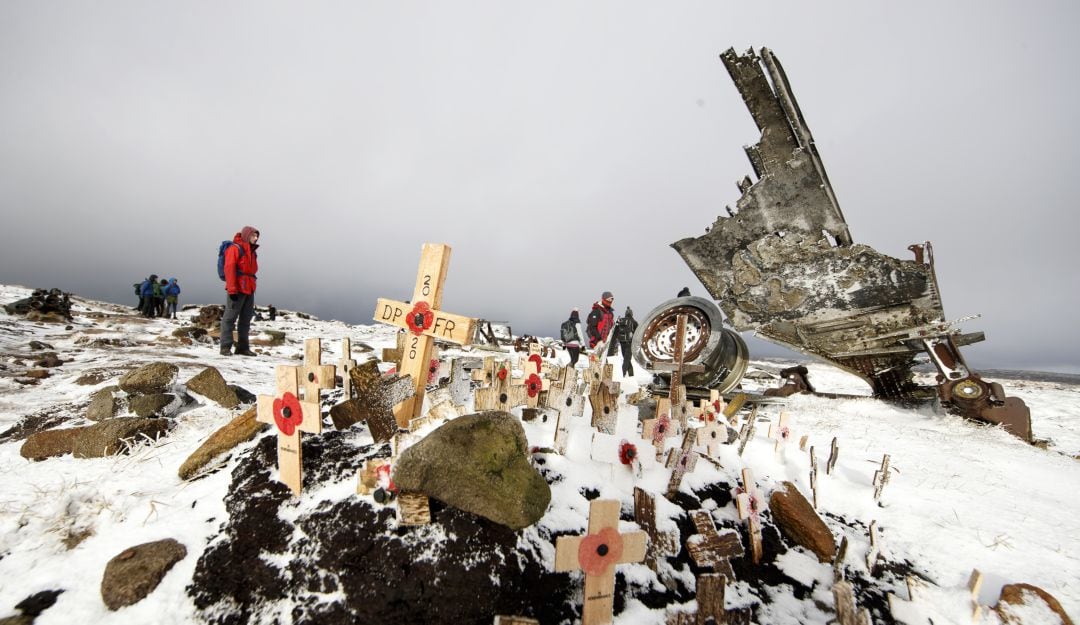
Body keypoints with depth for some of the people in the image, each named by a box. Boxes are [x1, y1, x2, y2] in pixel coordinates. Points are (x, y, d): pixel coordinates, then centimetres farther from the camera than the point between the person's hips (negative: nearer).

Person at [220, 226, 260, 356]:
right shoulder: (235, 248, -4)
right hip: (237, 289, -8)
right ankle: (225, 347, 0)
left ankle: (243, 347, 15)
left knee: (246, 320, 9)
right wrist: (232, 289, -18)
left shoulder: (252, 251, 19)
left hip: (249, 289, 8)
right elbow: (229, 269, -12)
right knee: (230, 318, -4)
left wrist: (252, 286, 16)